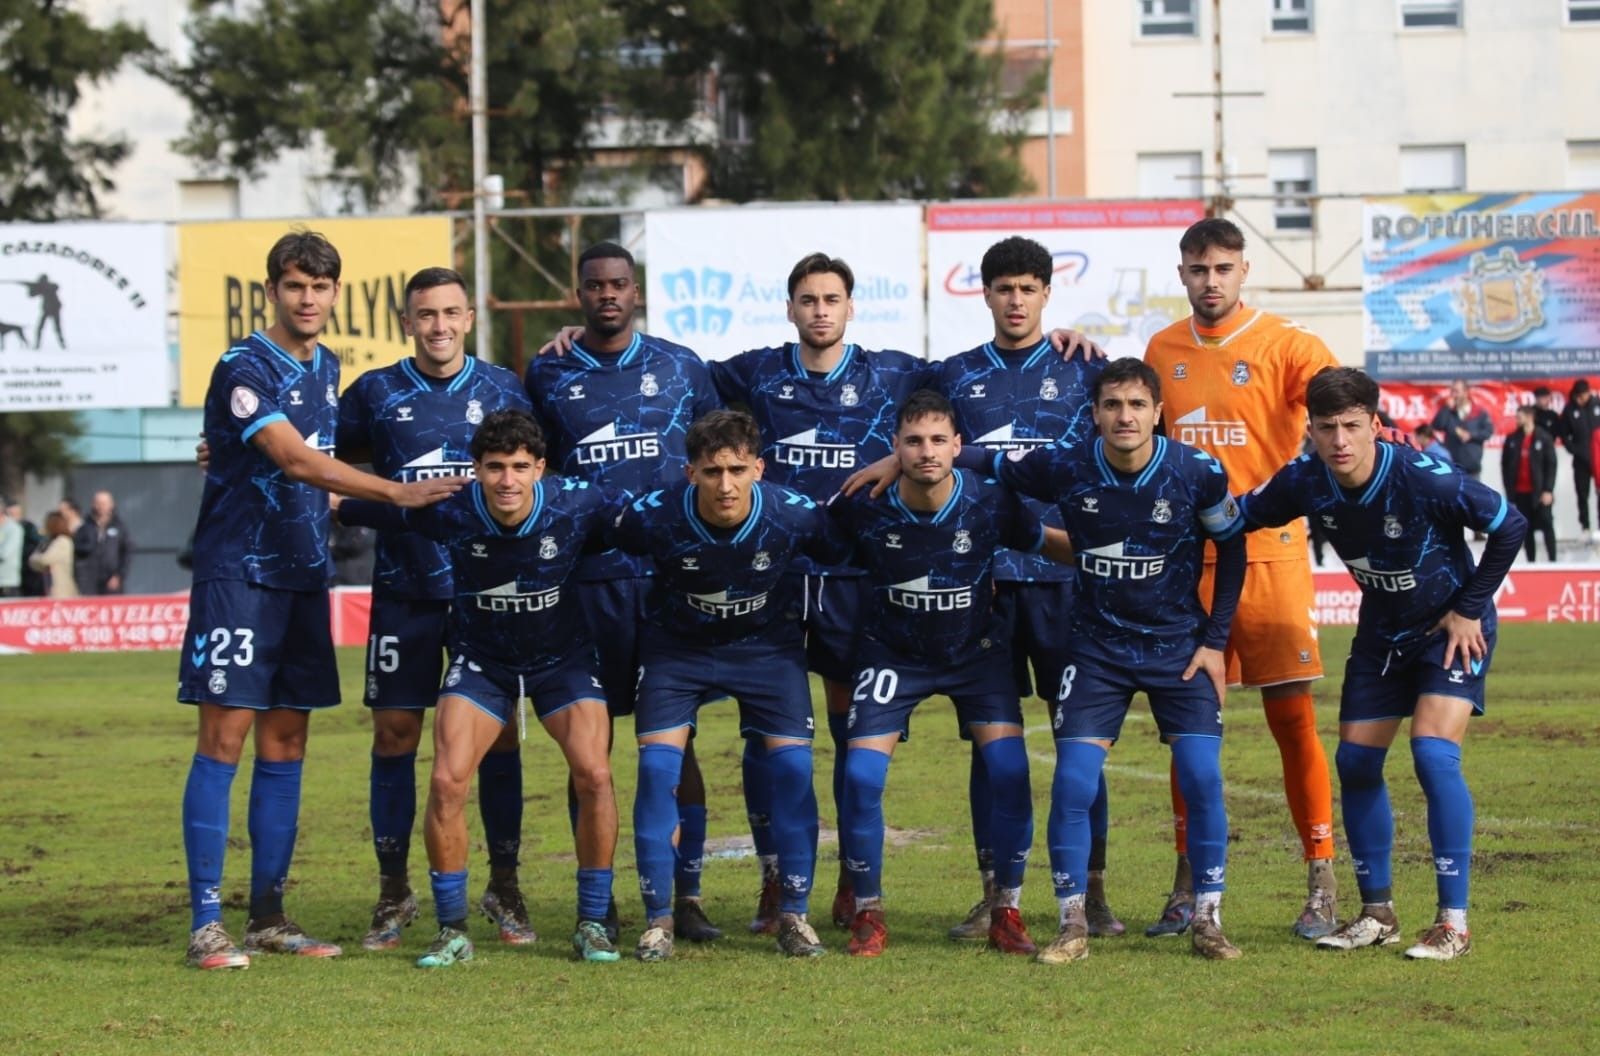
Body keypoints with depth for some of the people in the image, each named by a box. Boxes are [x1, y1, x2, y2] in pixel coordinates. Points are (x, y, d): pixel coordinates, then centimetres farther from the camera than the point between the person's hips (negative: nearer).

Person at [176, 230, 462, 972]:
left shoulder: (326, 369, 13)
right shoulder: (245, 368, -13)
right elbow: (296, 460, -24)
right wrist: (398, 493, -28)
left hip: (303, 576, 7)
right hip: (238, 573, -7)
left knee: (285, 745, 7)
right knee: (224, 739, -8)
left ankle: (269, 915, 13)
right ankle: (206, 924, -7)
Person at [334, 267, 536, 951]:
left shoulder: (502, 390, 4)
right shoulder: (376, 392, 3)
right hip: (403, 589, 0)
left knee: (498, 734, 1)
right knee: (394, 734, -1)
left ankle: (504, 886, 12)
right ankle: (393, 893, 9)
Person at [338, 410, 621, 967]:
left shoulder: (576, 506, -24)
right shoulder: (448, 511, -22)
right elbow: (346, 503, -9)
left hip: (563, 657, 0)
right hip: (481, 659, 0)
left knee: (594, 774, -19)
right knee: (447, 781, -16)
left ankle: (592, 925, -3)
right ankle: (452, 930, -1)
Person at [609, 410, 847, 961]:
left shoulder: (795, 515, -24)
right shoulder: (653, 516, -27)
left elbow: (845, 558, -2)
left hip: (767, 643, 0)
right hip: (676, 645, 0)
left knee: (792, 766, -12)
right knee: (657, 766, -13)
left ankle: (794, 914, 3)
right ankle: (658, 918, -1)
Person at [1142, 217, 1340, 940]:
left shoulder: (1283, 345, -4)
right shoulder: (1162, 351, 11)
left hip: (1269, 554, -4)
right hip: (1187, 558, 4)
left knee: (1292, 720, -5)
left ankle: (1322, 887, 1)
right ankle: (1187, 890, 14)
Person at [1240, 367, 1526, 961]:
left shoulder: (1422, 479, -30)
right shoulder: (1306, 484, -16)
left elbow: (1509, 526, -20)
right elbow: (1237, 516, 0)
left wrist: (1469, 608, -15)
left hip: (1451, 629, -6)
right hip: (1381, 633, 6)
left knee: (1434, 755, -21)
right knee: (1356, 764, 4)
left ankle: (1453, 923, -15)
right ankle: (1377, 913, 20)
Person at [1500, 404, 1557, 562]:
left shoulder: (1544, 438, -4)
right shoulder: (1512, 439, 5)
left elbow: (1551, 465, -5)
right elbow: (1505, 465, 7)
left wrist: (1548, 490, -11)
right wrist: (1509, 488, 1)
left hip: (1539, 491, -3)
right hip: (1520, 492, 3)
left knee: (1546, 525, -4)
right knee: (1526, 528, 6)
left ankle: (1552, 560, -2)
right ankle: (1530, 561, 10)